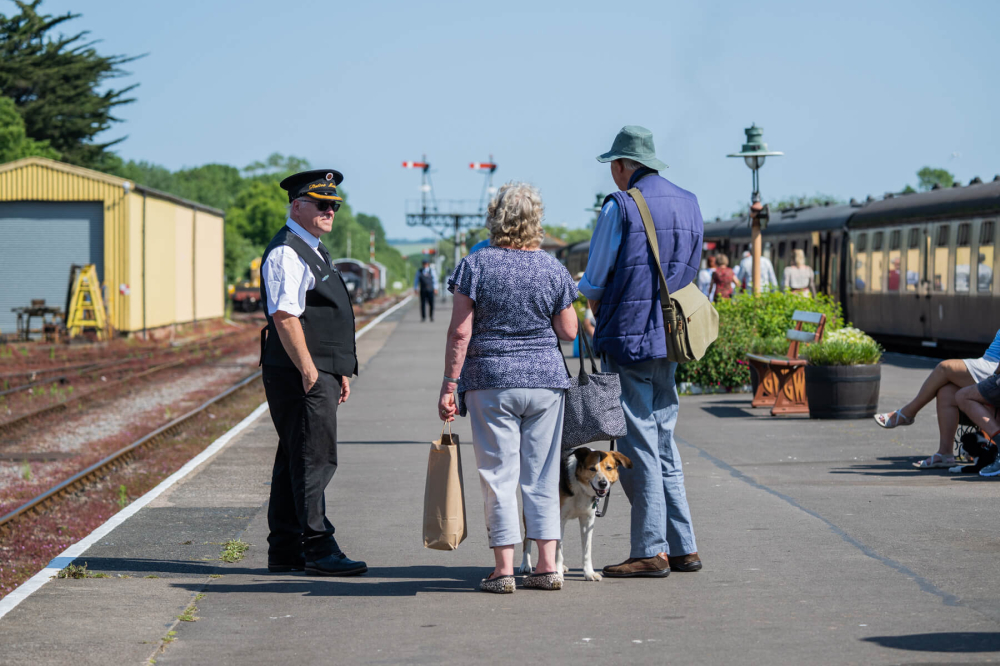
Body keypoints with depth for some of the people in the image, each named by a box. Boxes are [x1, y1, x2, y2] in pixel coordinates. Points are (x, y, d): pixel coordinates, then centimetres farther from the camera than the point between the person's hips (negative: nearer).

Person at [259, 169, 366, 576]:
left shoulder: (313, 251, 21)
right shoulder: (287, 252, -13)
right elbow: (284, 316, -21)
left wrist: (340, 371, 23)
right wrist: (308, 371, -22)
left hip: (319, 374, 10)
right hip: (301, 374, -10)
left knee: (295, 460, 11)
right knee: (314, 459, -8)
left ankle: (284, 553, 16)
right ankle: (318, 550, -5)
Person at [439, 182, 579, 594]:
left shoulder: (475, 266, -5)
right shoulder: (553, 269, 2)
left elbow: (460, 332, -8)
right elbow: (568, 332, 4)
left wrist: (449, 384, -4)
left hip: (491, 382, -2)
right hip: (546, 380, 2)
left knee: (499, 475, 1)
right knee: (542, 475, 8)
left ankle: (504, 569, 0)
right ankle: (547, 567, 7)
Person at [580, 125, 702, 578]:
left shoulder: (620, 206, -10)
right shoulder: (689, 204, 11)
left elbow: (593, 281, -6)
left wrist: (598, 311, 15)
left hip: (628, 337, -7)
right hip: (670, 337, 7)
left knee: (638, 446, -3)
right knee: (663, 440, 14)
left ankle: (651, 551, -2)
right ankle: (683, 547, 14)